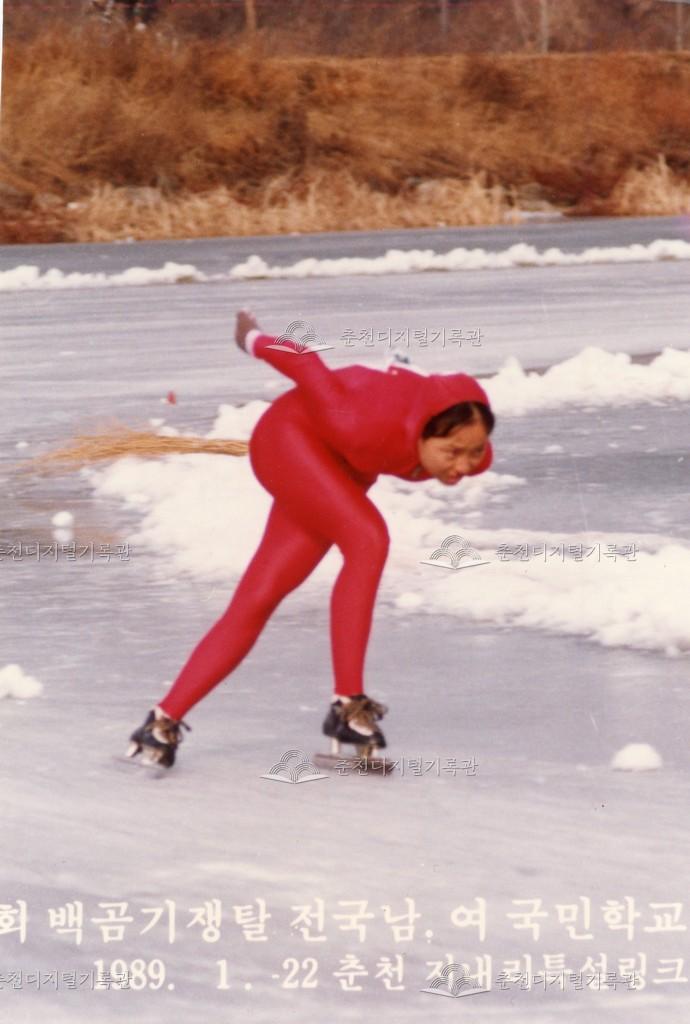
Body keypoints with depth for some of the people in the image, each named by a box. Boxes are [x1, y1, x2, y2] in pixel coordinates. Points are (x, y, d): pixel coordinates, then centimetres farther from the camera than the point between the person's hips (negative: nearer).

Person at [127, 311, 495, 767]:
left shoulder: (473, 450, -26)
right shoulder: (370, 425, -40)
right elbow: (304, 362, -25)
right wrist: (257, 341, -6)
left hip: (338, 470, 6)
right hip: (291, 435, -6)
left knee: (256, 603, 4)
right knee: (368, 540, -28)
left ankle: (165, 721, 10)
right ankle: (348, 704, -26)